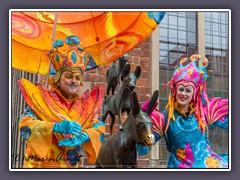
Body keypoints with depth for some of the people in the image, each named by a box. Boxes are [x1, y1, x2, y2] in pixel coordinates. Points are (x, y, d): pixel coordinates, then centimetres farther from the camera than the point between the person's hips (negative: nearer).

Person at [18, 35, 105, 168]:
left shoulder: (84, 105, 7)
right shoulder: (42, 99, -4)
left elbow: (100, 127, -1)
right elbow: (25, 124, -16)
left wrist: (84, 136, -21)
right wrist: (56, 127, -29)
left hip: (70, 165, 3)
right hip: (40, 165, -3)